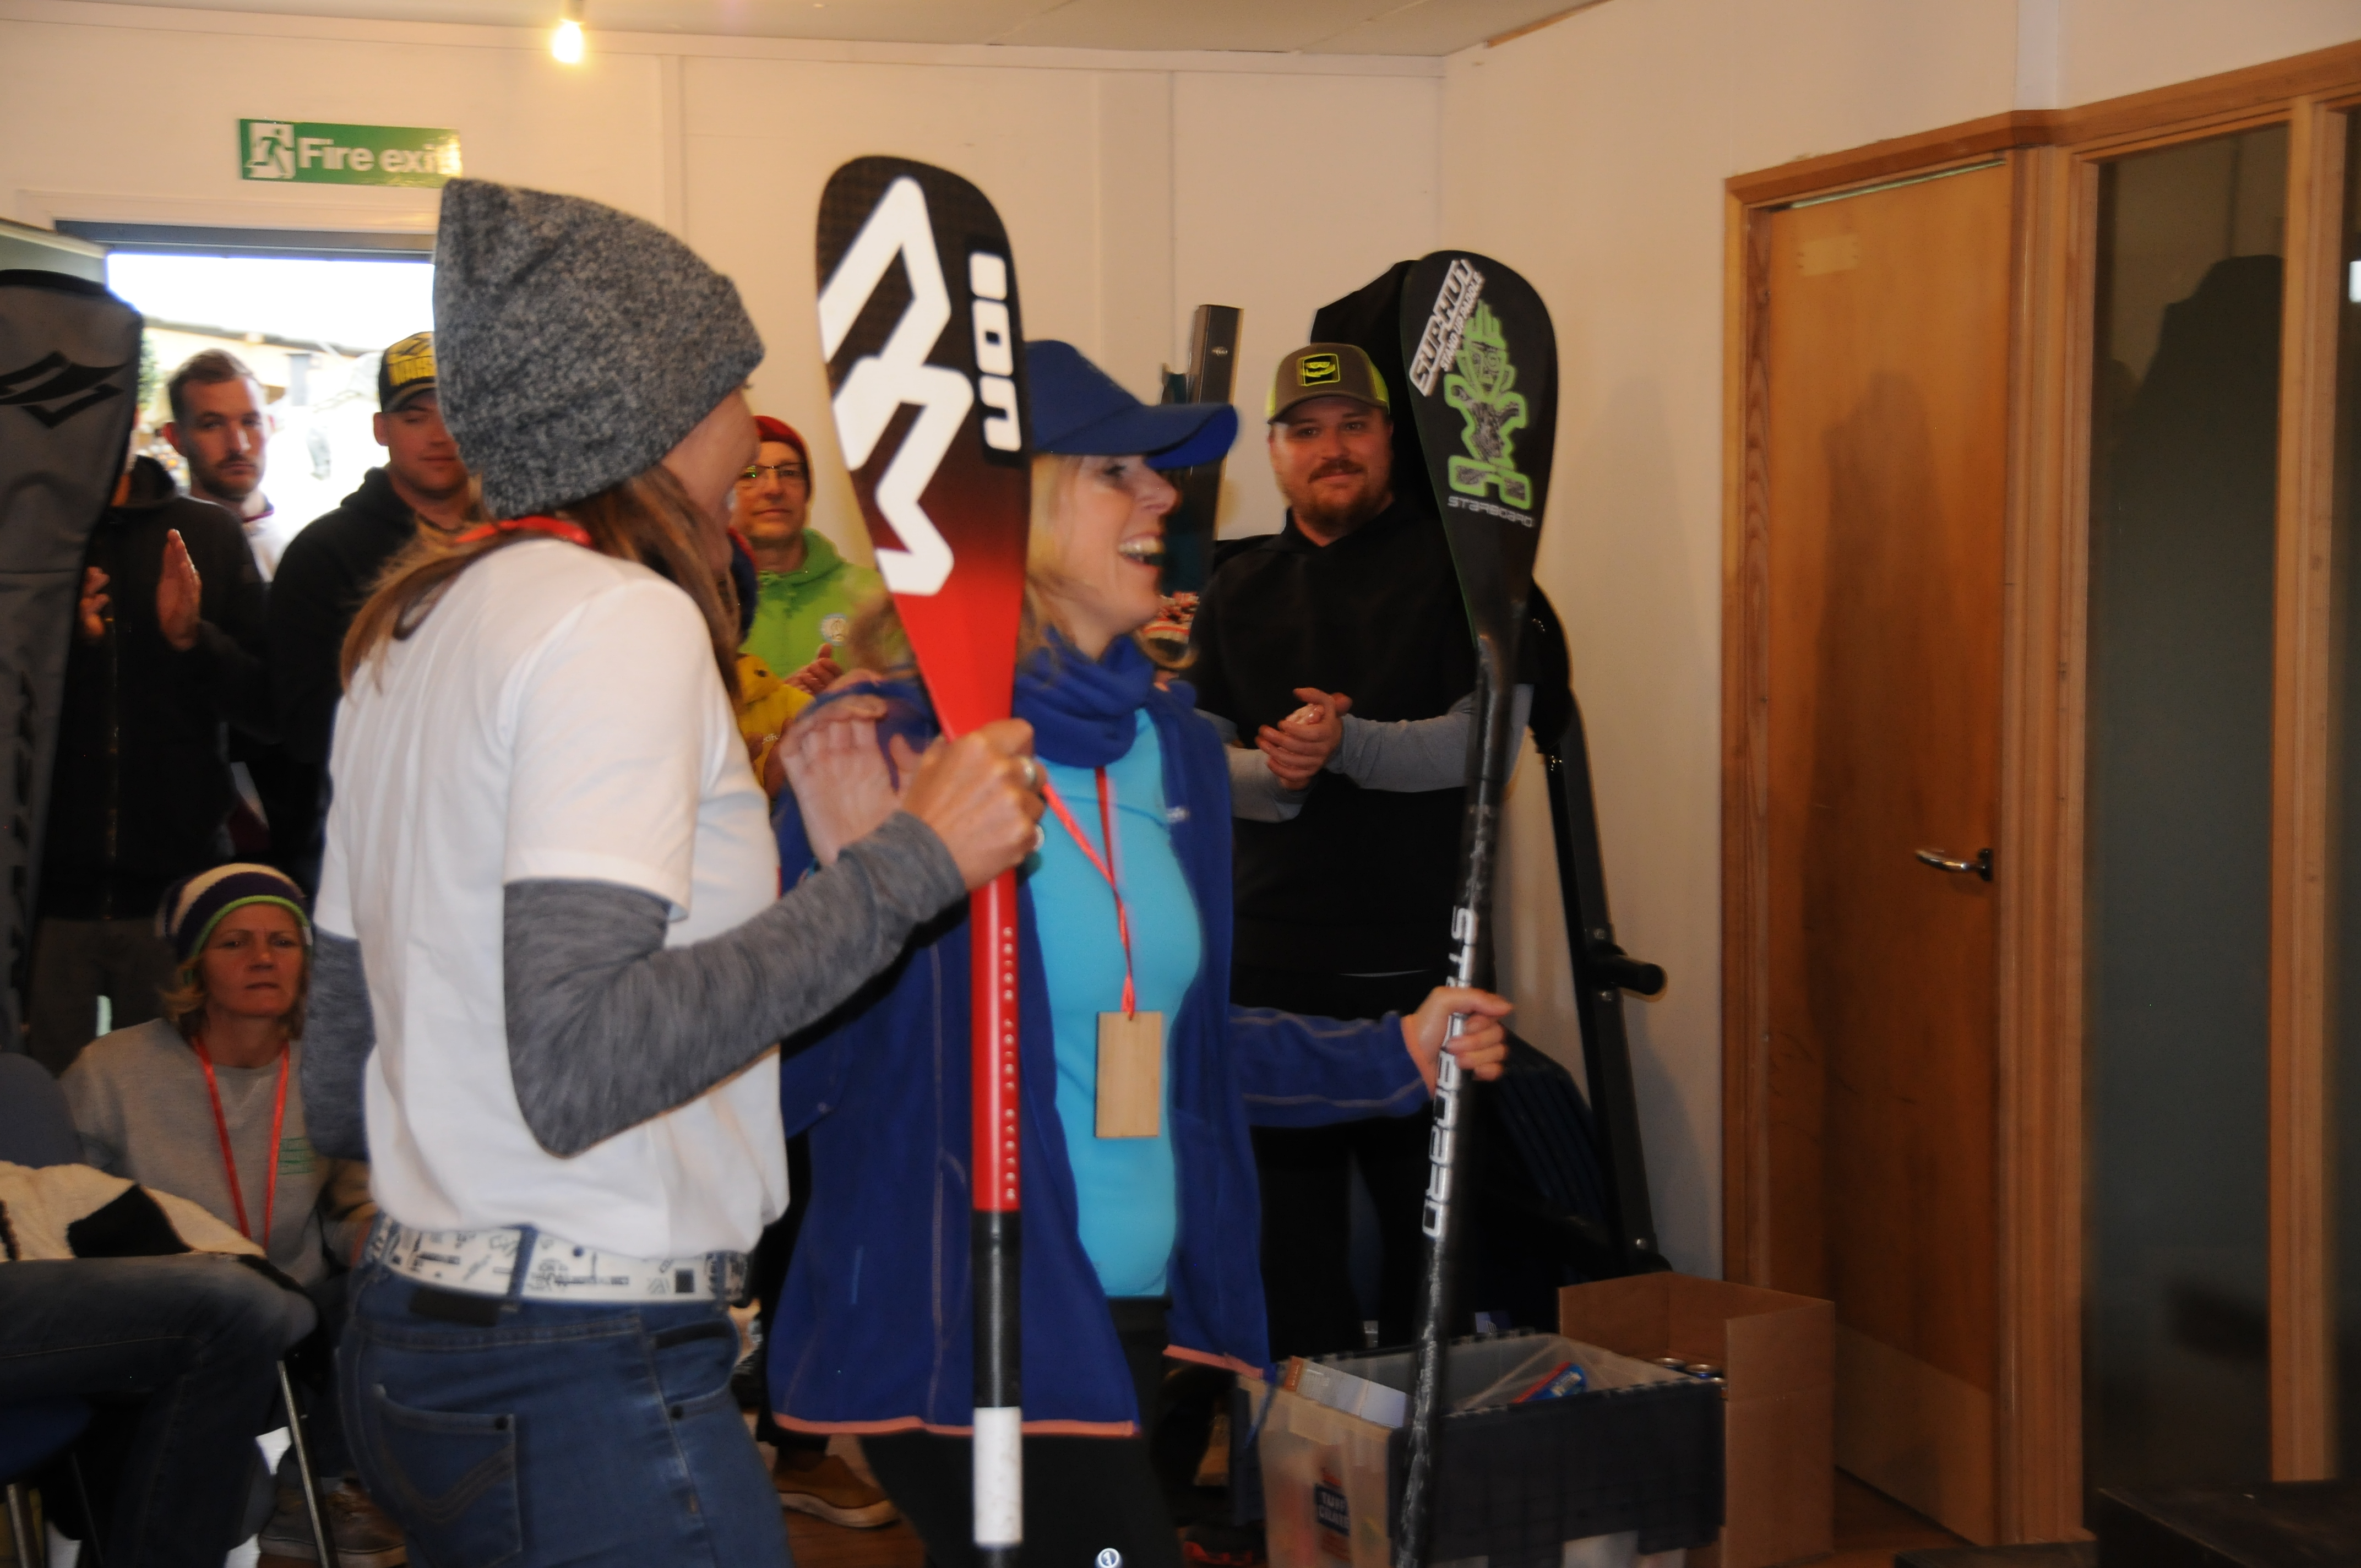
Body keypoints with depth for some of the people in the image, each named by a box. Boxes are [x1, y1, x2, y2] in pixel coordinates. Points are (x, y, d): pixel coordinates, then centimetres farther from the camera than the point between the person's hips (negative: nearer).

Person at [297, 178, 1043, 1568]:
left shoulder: (408, 630, 14)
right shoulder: (622, 619, -14)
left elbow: (338, 1092, 17)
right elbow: (576, 1066, -25)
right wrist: (911, 862, -21)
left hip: (406, 1339, 10)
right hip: (590, 1381, -10)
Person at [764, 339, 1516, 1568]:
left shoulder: (1172, 745, 9)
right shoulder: (884, 743, -13)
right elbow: (788, 1083, -17)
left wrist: (1392, 1055, 21)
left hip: (1138, 1319, 7)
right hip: (959, 1335, -7)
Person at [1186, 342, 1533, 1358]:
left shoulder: (1454, 566, 0)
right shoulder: (1239, 591, 14)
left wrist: (1349, 743, -25)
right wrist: (1268, 773, -16)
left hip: (1422, 963, -4)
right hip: (1271, 966, 4)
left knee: (1431, 1222, 3)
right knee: (1289, 1221, 9)